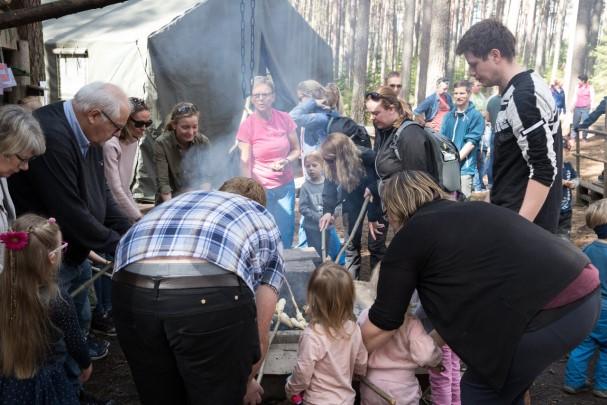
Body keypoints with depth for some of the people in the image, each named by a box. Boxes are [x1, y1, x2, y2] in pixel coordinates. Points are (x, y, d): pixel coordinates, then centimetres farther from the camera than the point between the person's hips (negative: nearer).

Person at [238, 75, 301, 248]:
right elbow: (245, 163, -10)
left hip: (286, 187, 3)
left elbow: (296, 150, 7)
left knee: (285, 236, 5)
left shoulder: (285, 119, -2)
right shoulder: (247, 126, -9)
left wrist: (285, 161, -14)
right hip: (261, 189, -2)